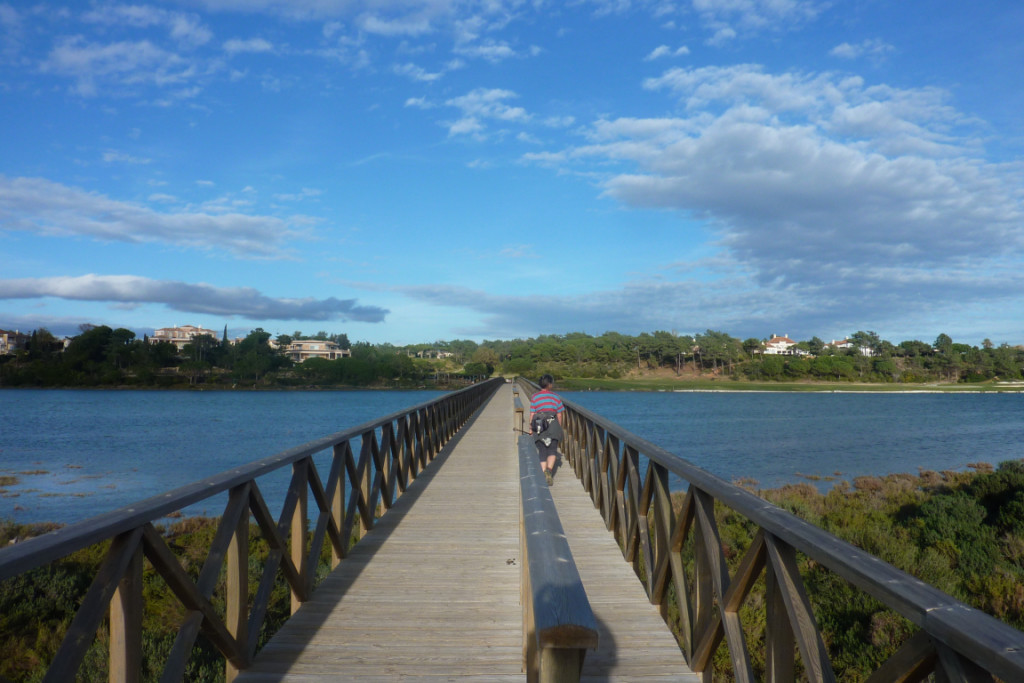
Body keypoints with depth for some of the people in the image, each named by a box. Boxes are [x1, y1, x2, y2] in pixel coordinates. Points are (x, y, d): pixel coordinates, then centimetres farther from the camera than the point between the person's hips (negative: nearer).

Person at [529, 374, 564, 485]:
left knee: (542, 453, 7)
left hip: (539, 427, 1)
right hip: (552, 425, 0)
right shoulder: (556, 397, 4)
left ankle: (544, 475, 2)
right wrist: (559, 428, 19)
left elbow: (532, 414, 0)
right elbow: (559, 415, 7)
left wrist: (531, 428, 10)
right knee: (552, 451, 4)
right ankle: (549, 469, -21)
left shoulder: (535, 397, 2)